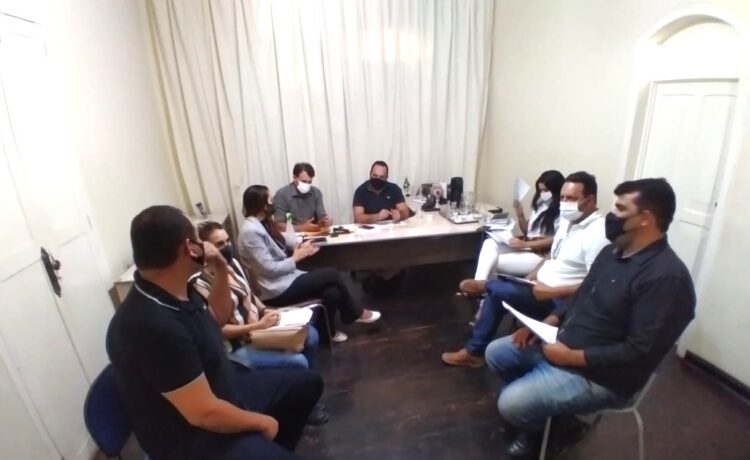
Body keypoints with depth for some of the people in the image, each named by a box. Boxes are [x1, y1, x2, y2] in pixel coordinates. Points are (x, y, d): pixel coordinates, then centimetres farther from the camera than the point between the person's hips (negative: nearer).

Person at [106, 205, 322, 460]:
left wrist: (221, 270, -2)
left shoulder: (174, 291, -6)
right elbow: (205, 413, -30)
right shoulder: (154, 325, -34)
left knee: (308, 382, 15)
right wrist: (261, 422, -13)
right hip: (192, 434, -8)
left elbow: (217, 319, 13)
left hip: (221, 387, 9)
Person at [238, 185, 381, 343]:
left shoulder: (262, 223, 9)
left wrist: (301, 246, -6)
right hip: (277, 290, -8)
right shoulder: (251, 231, -20)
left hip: (287, 277, 8)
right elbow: (269, 269, -22)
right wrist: (296, 257, -12)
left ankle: (327, 331, 15)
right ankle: (356, 313, 10)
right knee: (332, 275, -10)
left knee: (332, 292, -8)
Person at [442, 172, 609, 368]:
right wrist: (530, 278, 4)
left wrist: (552, 292, -24)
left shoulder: (597, 233, -19)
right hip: (541, 286, 9)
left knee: (496, 291, -19)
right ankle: (475, 350, 7)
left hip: (560, 301, -9)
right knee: (494, 288, -2)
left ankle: (475, 350, 1)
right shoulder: (568, 222, 10)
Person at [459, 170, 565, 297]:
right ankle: (479, 283, -31)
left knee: (495, 262, -24)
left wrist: (524, 244, -22)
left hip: (542, 256, -8)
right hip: (525, 248, 8)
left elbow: (556, 240, -18)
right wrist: (520, 216, 2)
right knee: (490, 243, -17)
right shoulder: (540, 206, 17)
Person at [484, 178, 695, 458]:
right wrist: (547, 323, 0)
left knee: (511, 404, -19)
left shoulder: (666, 277, -24)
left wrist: (572, 356, -23)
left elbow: (640, 352, -27)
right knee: (496, 353, 8)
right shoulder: (614, 251, 5)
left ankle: (564, 423, 13)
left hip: (600, 375, -9)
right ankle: (540, 414, 21)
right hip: (563, 342, 9)